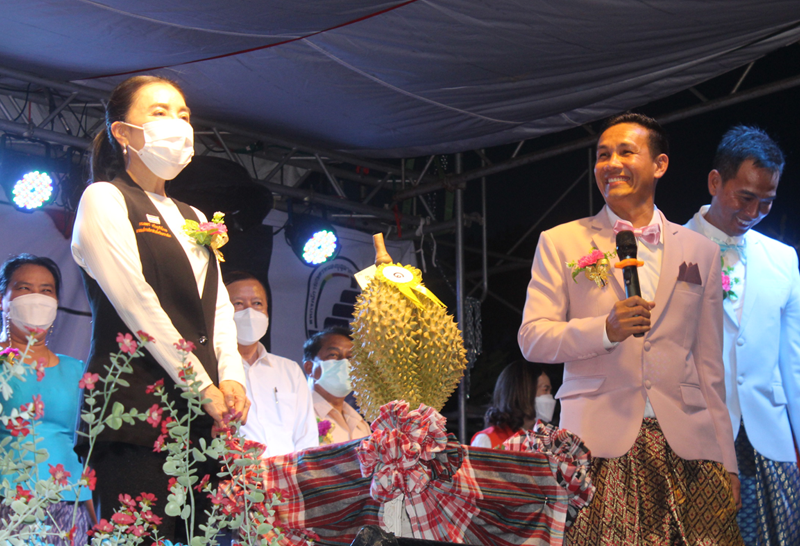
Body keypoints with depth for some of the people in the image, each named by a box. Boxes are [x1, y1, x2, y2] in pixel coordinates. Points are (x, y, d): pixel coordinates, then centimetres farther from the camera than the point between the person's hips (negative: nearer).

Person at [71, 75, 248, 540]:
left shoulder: (193, 218, 25)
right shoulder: (104, 198, 3)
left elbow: (219, 307, 17)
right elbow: (136, 303, -8)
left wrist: (231, 379, -2)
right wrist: (203, 387, -10)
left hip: (205, 414, 7)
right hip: (137, 409, -6)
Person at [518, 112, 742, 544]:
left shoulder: (700, 251, 14)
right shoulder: (560, 243, 8)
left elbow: (709, 363, 15)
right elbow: (531, 339, 2)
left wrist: (726, 460, 11)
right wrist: (605, 329, -15)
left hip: (687, 444, 2)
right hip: (599, 444, -2)